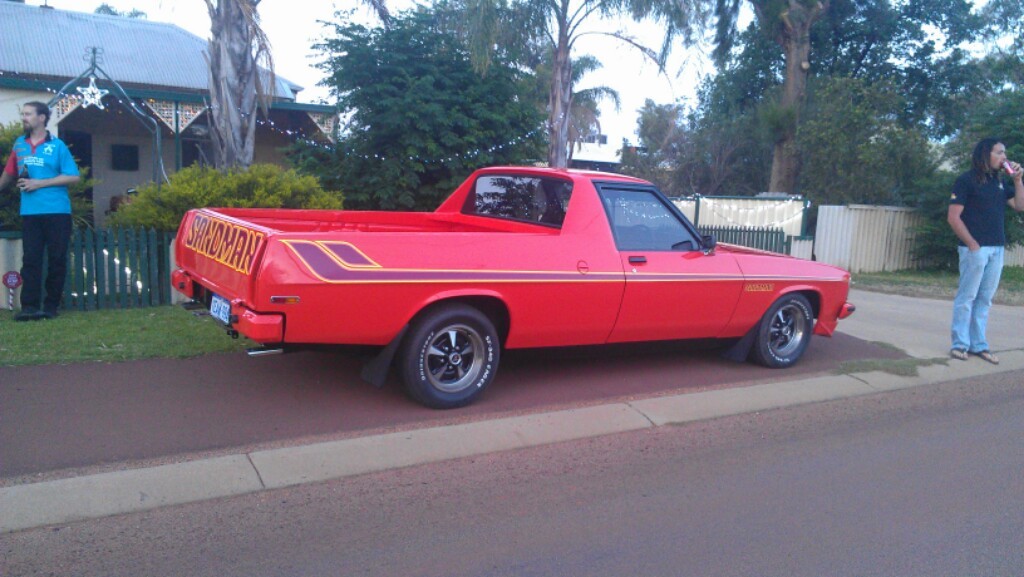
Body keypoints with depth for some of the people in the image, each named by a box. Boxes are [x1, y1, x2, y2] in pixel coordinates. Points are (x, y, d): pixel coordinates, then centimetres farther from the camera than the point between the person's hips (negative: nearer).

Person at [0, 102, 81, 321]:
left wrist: (40, 183, -11)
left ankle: (51, 306, 8)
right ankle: (29, 306, -5)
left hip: (57, 212, -3)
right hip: (30, 213, 3)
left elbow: (74, 177, -6)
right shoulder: (19, 144, 12)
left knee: (57, 260, 1)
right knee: (30, 259, -3)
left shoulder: (57, 146, 0)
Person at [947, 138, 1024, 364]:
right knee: (967, 297, -3)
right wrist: (971, 243, -13)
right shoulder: (966, 180, -4)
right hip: (975, 248, -6)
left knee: (985, 299, 8)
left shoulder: (1000, 181, 16)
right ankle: (960, 344, 2)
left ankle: (979, 344, 12)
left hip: (997, 249, 6)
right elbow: (953, 217, -10)